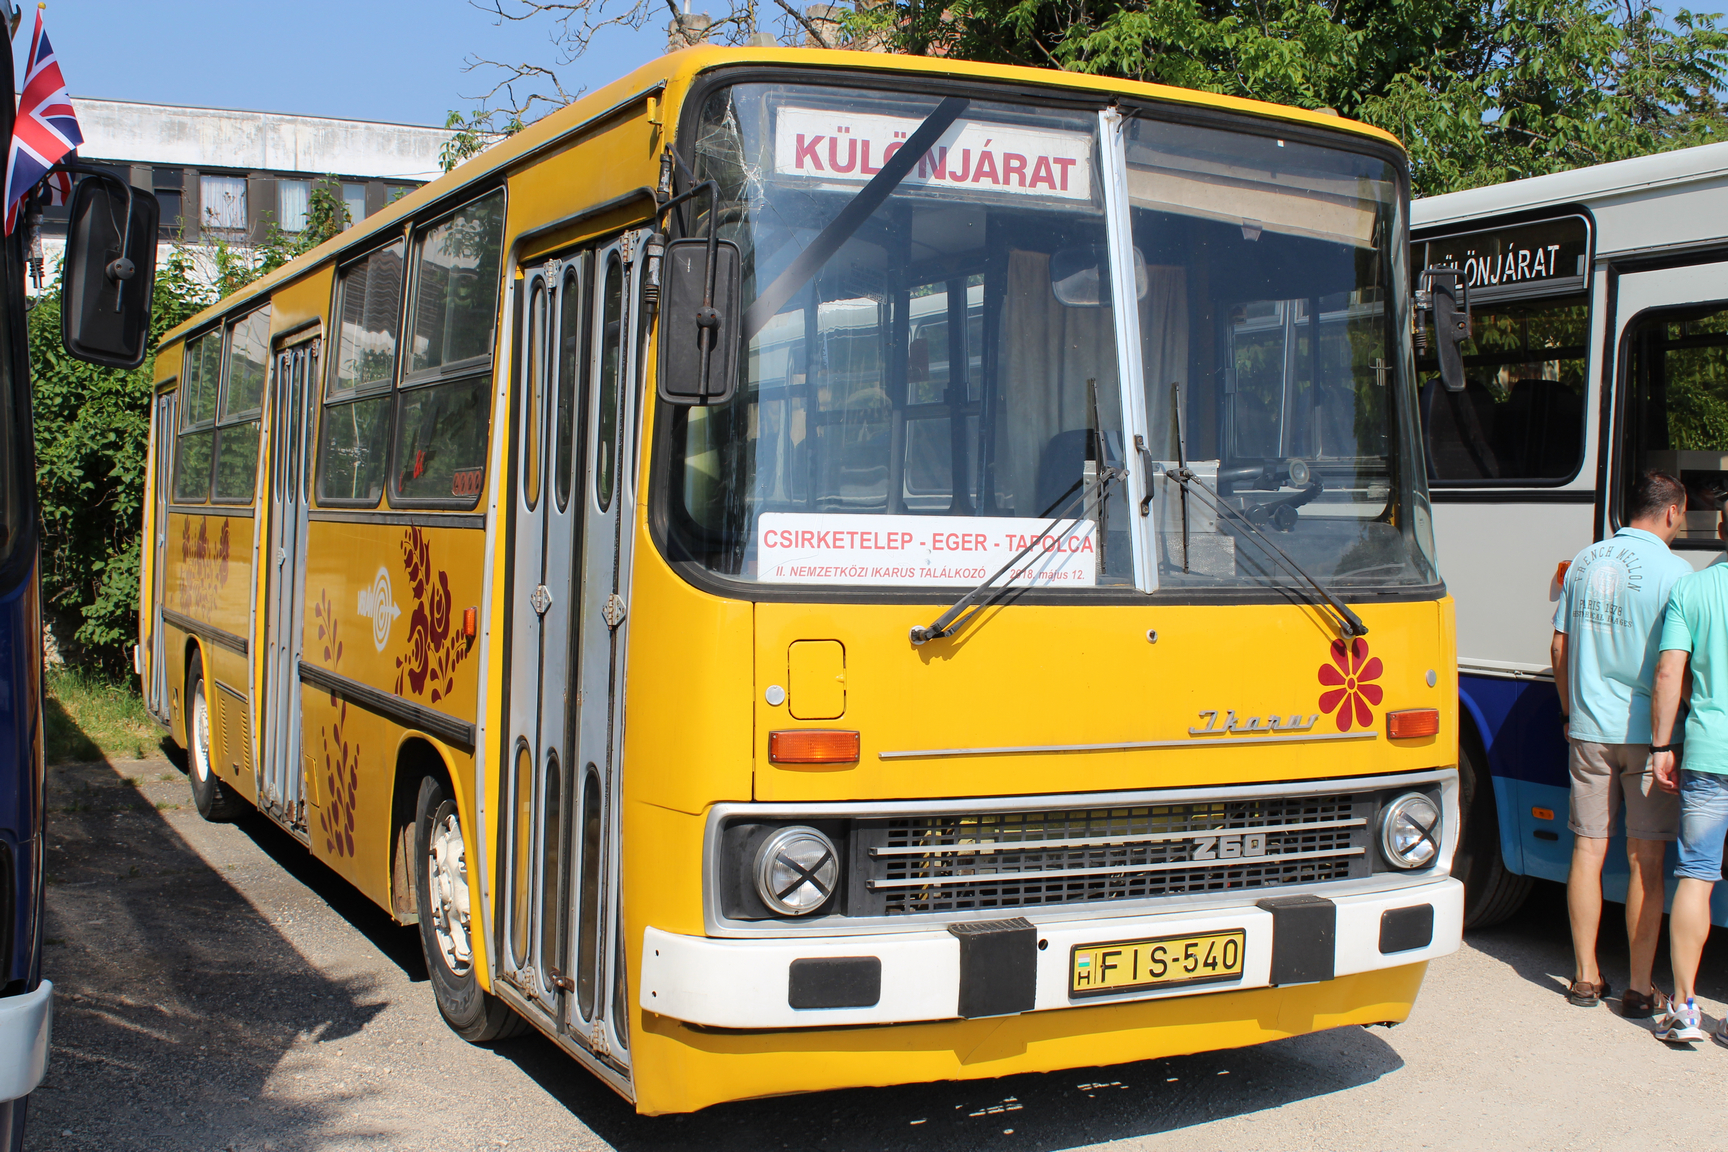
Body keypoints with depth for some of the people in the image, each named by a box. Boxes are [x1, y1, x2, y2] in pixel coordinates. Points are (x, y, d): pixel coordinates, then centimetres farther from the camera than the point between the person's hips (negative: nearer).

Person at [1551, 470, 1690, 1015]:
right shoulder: (1673, 570, -10)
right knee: (1645, 860, 2)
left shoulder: (1586, 561, 6)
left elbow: (1559, 647, 11)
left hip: (1589, 729, 5)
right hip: (1647, 731, -5)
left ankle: (1585, 977, 16)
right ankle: (1640, 989, 7)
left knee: (1588, 850, 9)